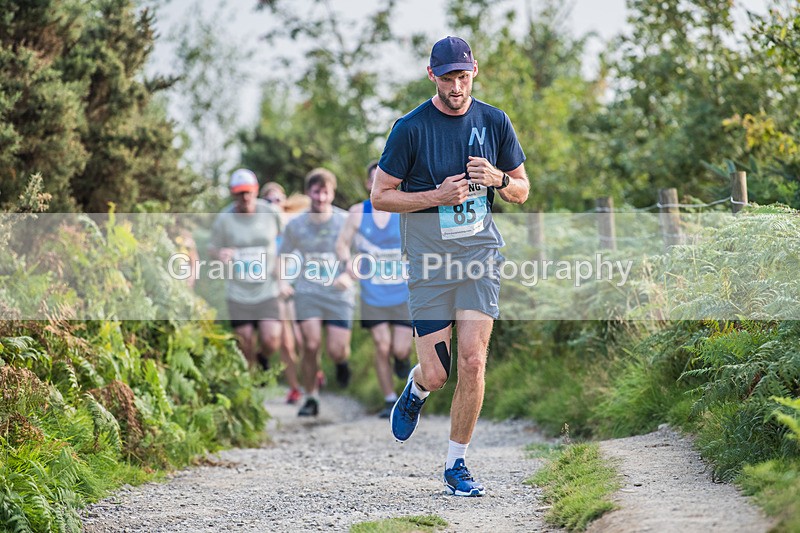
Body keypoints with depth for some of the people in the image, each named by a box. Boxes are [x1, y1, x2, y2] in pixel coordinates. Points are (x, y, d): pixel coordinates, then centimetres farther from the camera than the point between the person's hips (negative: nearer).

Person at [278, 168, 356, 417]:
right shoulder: (295, 225, 3)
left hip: (339, 293, -1)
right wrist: (284, 280, 1)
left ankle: (342, 362, 33)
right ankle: (311, 399, 5)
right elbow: (285, 254, 18)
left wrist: (349, 275, -18)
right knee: (311, 345, -11)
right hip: (307, 292, 1)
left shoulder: (346, 221, -4)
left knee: (336, 350, -6)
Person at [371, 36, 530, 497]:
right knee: (436, 375, -2)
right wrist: (437, 196, -15)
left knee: (473, 362, -9)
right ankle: (416, 389, 37)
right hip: (429, 260, -2)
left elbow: (522, 191, 13)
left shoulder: (494, 122, 4)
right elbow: (380, 196, -3)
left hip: (480, 253, 2)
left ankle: (457, 464, 6)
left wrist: (498, 179, -10)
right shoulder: (411, 128, -5)